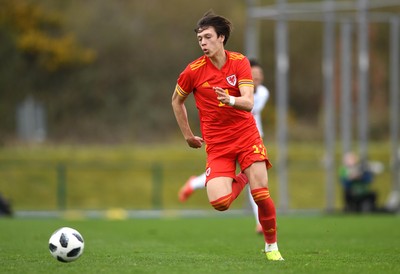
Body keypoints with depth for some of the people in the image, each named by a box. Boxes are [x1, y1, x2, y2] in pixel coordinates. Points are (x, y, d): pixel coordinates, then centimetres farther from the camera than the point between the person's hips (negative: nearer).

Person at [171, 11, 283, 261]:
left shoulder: (240, 62, -5)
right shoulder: (193, 71, -6)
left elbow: (249, 103, -15)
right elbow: (177, 101, 12)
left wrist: (230, 100, -37)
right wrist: (188, 135, 12)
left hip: (246, 135, 0)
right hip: (217, 144, 0)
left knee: (261, 195, -12)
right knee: (219, 202, -18)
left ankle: (272, 246, 11)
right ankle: (239, 181, 18)